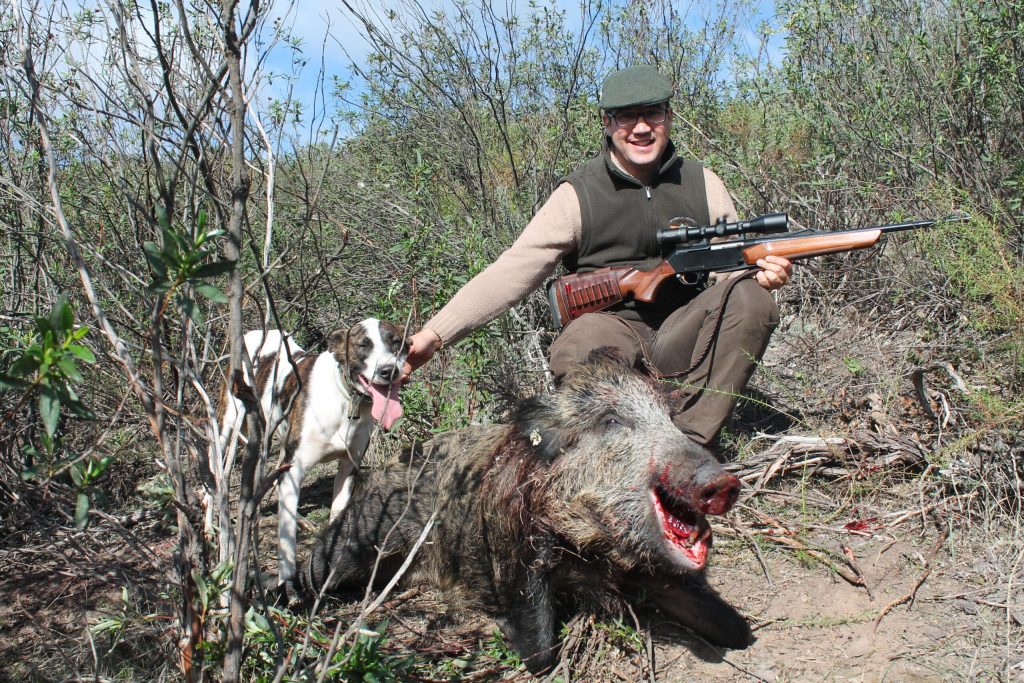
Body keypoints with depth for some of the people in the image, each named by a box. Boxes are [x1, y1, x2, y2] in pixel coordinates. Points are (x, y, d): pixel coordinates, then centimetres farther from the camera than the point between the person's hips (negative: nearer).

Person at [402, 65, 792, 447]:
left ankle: (686, 442, -23)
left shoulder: (701, 184, 6)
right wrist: (433, 335, -23)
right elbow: (511, 272, -11)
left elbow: (734, 264, 10)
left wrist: (763, 271, -17)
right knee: (577, 350, -38)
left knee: (751, 298, -25)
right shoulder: (578, 195, -4)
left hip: (683, 332, 4)